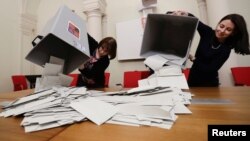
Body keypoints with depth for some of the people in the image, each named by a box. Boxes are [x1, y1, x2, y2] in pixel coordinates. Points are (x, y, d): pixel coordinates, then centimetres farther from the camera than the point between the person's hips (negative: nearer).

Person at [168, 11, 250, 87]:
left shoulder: (226, 50, -15)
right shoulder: (207, 32, -7)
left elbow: (210, 70, -19)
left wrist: (193, 59, -23)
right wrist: (185, 14, -43)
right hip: (193, 77, 3)